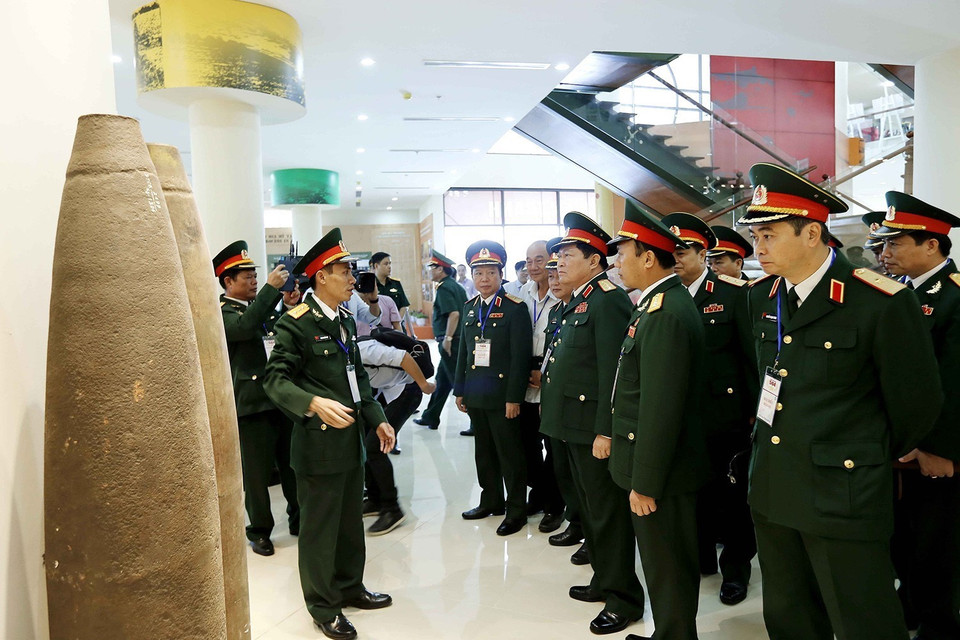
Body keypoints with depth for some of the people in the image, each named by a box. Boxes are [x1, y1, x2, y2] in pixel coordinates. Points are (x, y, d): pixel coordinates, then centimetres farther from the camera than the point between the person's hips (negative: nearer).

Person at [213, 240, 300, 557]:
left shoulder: (265, 306, 13)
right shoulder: (222, 313, -8)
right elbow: (244, 327, -29)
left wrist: (291, 304, -6)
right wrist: (271, 288, -28)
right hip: (252, 403, -6)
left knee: (292, 462, 16)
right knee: (257, 471, 6)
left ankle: (299, 518, 32)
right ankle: (259, 531, 23)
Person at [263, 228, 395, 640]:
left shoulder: (346, 320, 12)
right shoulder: (297, 322, -14)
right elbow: (276, 380, -18)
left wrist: (377, 419, 11)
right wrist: (315, 403, -34)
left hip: (352, 439, 8)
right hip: (319, 442, -8)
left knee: (351, 522, 20)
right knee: (320, 528, 8)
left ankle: (349, 587, 39)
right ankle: (323, 606, 25)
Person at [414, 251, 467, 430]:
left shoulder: (444, 288, -13)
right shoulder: (457, 286, 15)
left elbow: (454, 314, -25)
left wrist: (447, 338, -21)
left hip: (451, 343, -10)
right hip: (461, 340, 10)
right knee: (442, 380, 18)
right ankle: (430, 417, 29)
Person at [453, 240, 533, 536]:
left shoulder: (515, 308, -10)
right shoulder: (469, 307, 10)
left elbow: (521, 357, -13)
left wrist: (513, 398, -16)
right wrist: (459, 390, 12)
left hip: (502, 396, -6)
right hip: (476, 396, 6)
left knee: (510, 454, 4)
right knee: (484, 452, 17)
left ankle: (516, 510, 18)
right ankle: (491, 501, 33)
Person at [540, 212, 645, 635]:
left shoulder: (608, 300, -16)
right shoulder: (578, 301, 13)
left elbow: (612, 371, -22)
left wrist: (605, 430, -24)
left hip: (594, 427, -10)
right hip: (575, 424, 10)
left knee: (608, 512, 3)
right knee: (590, 508, 20)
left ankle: (624, 598, 18)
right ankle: (603, 580, 36)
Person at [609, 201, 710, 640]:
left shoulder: (667, 313, -23)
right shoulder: (660, 303, 9)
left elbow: (661, 408, -25)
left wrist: (644, 483, -20)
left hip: (662, 471, -10)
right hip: (650, 463, 10)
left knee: (669, 568, 8)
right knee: (661, 561, 22)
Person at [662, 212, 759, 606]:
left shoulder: (733, 293, -7)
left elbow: (753, 353, -7)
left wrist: (755, 408, -7)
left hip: (725, 411, -3)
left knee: (732, 491, 9)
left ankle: (735, 567, 28)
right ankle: (701, 556, 35)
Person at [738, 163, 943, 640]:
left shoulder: (880, 303, -16)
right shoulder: (761, 296, 4)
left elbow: (915, 403, -5)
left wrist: (877, 459, 9)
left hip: (841, 496, -6)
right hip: (772, 491, 6)